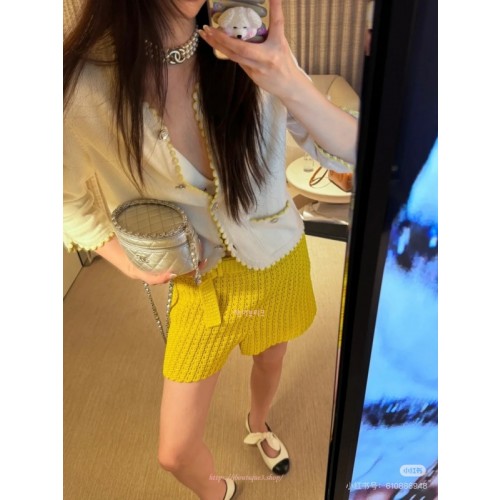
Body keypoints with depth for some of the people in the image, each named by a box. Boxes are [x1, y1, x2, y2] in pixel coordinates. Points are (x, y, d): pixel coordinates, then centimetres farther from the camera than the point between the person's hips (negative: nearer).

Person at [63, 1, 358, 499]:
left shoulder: (250, 45, -17)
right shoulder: (86, 80, -21)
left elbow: (349, 150, -17)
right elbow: (69, 201, -4)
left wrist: (290, 85, -35)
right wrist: (127, 260, -19)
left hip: (281, 262, 2)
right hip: (202, 282, -1)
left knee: (270, 361, 30)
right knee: (175, 454, 9)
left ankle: (257, 423, 69)